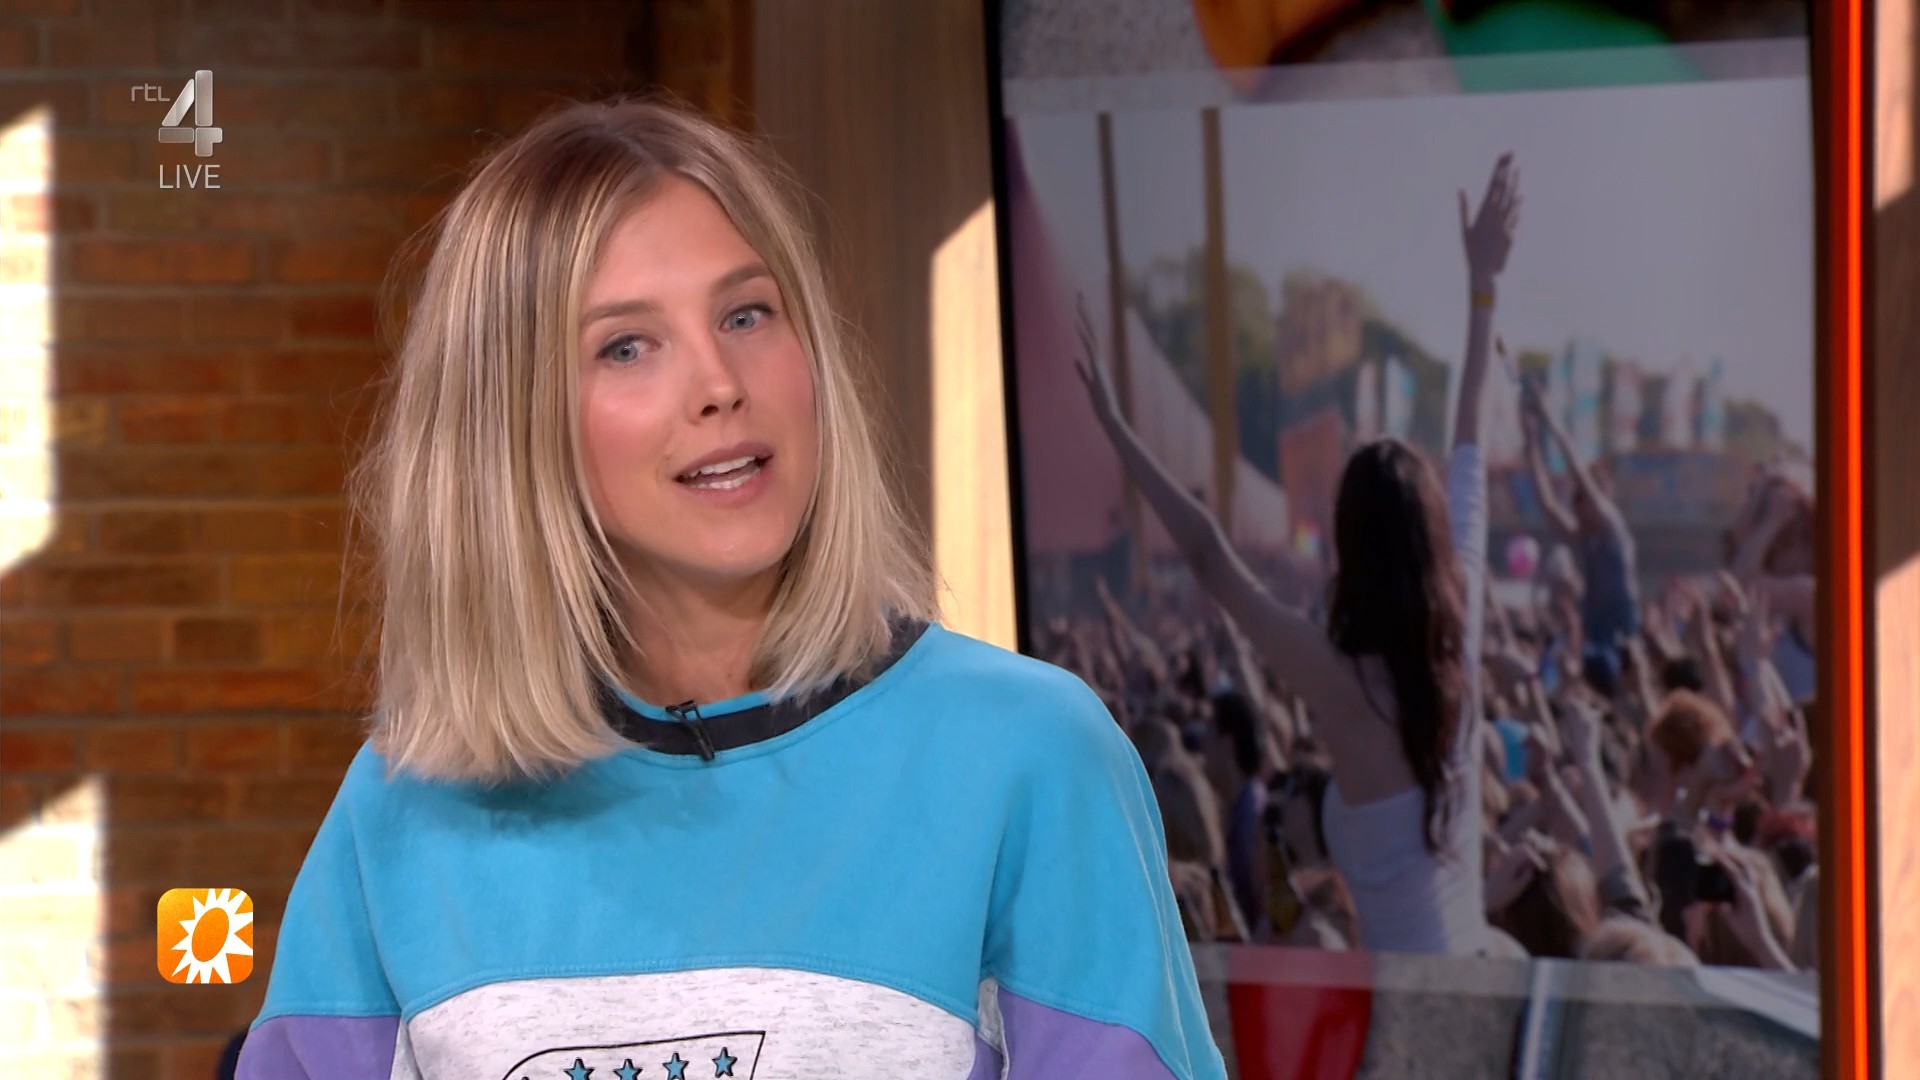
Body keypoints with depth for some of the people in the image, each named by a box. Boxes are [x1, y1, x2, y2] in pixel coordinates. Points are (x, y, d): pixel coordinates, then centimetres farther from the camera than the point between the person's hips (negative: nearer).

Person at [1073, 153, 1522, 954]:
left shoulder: (1344, 683, -17)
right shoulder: (1458, 635, -2)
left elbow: (1209, 557, -14)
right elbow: (1470, 452, 9)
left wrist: (1114, 424, -9)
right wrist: (1482, 286, 19)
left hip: (1411, 987, -6)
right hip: (1480, 967, 6)